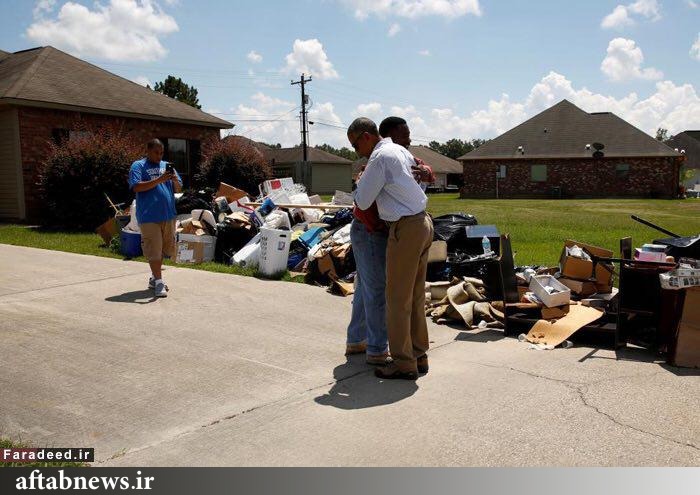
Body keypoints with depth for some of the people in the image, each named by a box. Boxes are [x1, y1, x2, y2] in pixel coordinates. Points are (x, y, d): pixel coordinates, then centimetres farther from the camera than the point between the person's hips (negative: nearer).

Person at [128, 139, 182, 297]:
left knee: (165, 248, 12)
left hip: (168, 215, 6)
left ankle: (154, 277, 27)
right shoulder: (138, 166, -1)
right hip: (149, 217, -6)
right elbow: (136, 187, -15)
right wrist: (160, 179, -21)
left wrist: (175, 180, -9)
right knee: (154, 250, -5)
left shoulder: (166, 165, 15)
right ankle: (158, 282, 1)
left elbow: (178, 189, 15)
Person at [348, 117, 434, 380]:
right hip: (423, 223, 10)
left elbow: (362, 202, -11)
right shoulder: (400, 150, 16)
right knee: (416, 296, 15)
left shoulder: (380, 157, -12)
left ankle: (403, 363, 6)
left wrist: (360, 181, 10)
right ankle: (418, 356, 24)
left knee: (398, 299, -1)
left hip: (405, 228, -10)